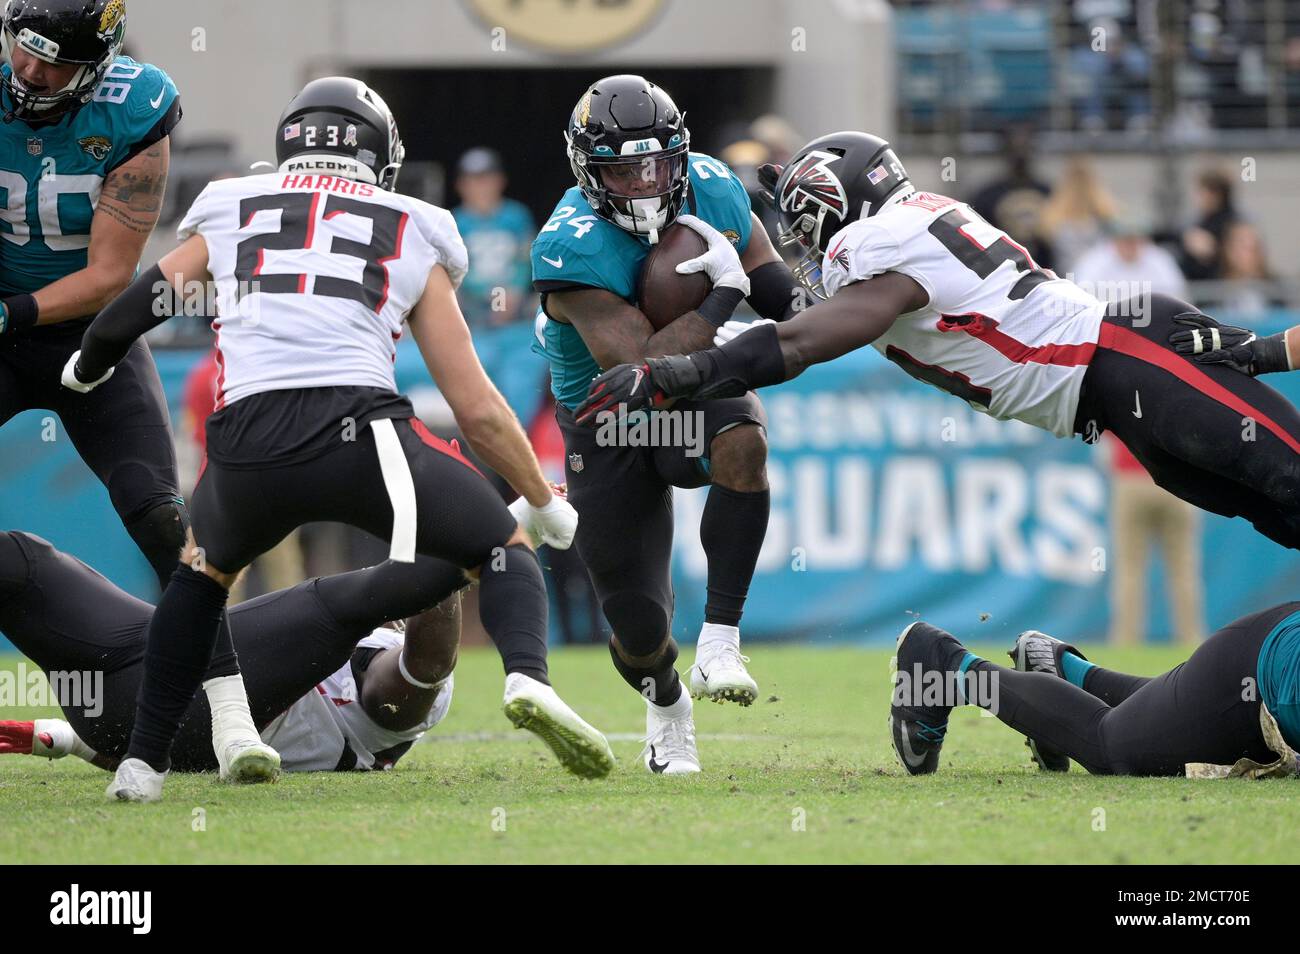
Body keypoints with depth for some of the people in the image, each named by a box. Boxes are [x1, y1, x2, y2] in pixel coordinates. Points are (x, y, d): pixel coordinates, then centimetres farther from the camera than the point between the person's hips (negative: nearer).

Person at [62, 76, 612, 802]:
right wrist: (549, 505, 33)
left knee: (204, 570, 33)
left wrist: (87, 370, 47)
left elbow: (131, 314, 24)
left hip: (249, 445, 2)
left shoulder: (231, 213, 25)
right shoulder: (413, 239, 22)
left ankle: (144, 762, 23)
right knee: (505, 550, 18)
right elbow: (478, 409, 20)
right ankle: (528, 678, -13)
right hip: (362, 432, -2)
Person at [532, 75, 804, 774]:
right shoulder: (573, 249, -30)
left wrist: (792, 306, -20)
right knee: (639, 633, 0)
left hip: (697, 394, 3)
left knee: (742, 441, -37)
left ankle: (719, 641, -28)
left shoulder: (711, 190, -13)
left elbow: (776, 288, 3)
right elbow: (644, 369, -36)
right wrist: (725, 293, -33)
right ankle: (665, 706, 39)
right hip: (608, 430, -3)